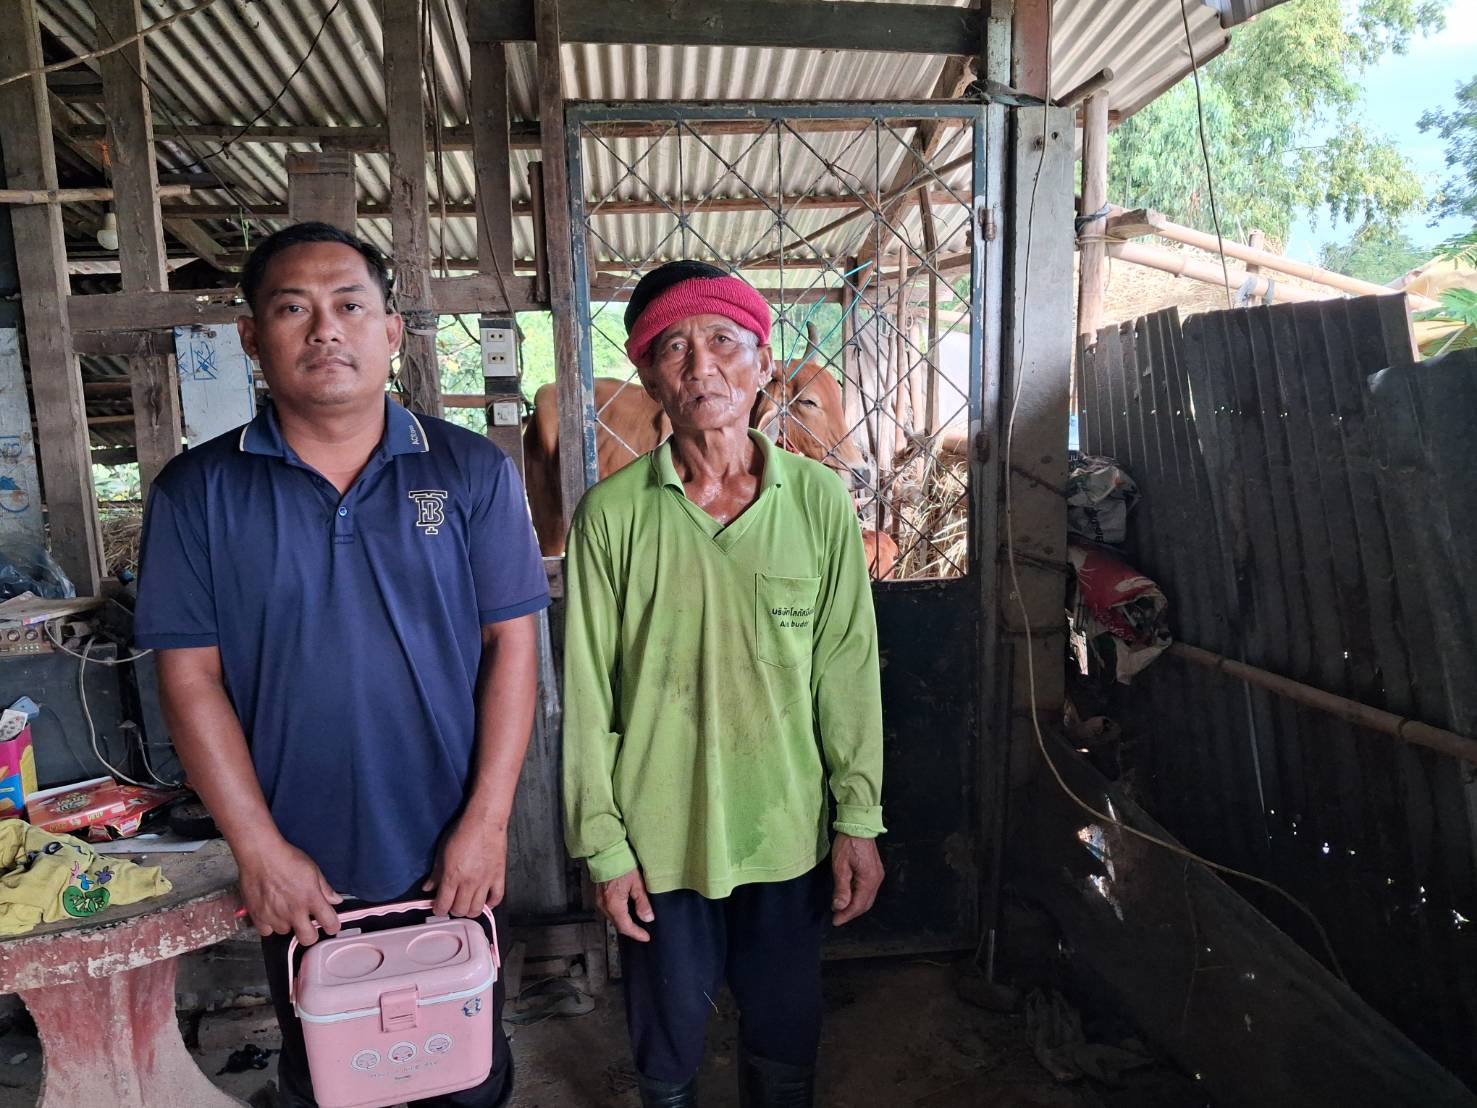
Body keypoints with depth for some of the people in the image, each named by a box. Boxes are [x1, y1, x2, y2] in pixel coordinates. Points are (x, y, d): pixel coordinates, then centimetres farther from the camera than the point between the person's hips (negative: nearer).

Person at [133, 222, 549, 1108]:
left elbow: (511, 642, -7)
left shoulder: (473, 471, -6)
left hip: (454, 864, 0)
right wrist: (259, 848, -9)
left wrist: (485, 824, -12)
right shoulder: (197, 492, -4)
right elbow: (191, 676, -4)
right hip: (297, 875, 1)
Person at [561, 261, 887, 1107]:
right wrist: (603, 846, -4)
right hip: (661, 838, -1)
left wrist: (858, 817, -1)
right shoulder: (613, 513, -10)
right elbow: (588, 694, -6)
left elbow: (848, 669, -2)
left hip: (788, 831, 1)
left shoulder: (819, 500, -7)